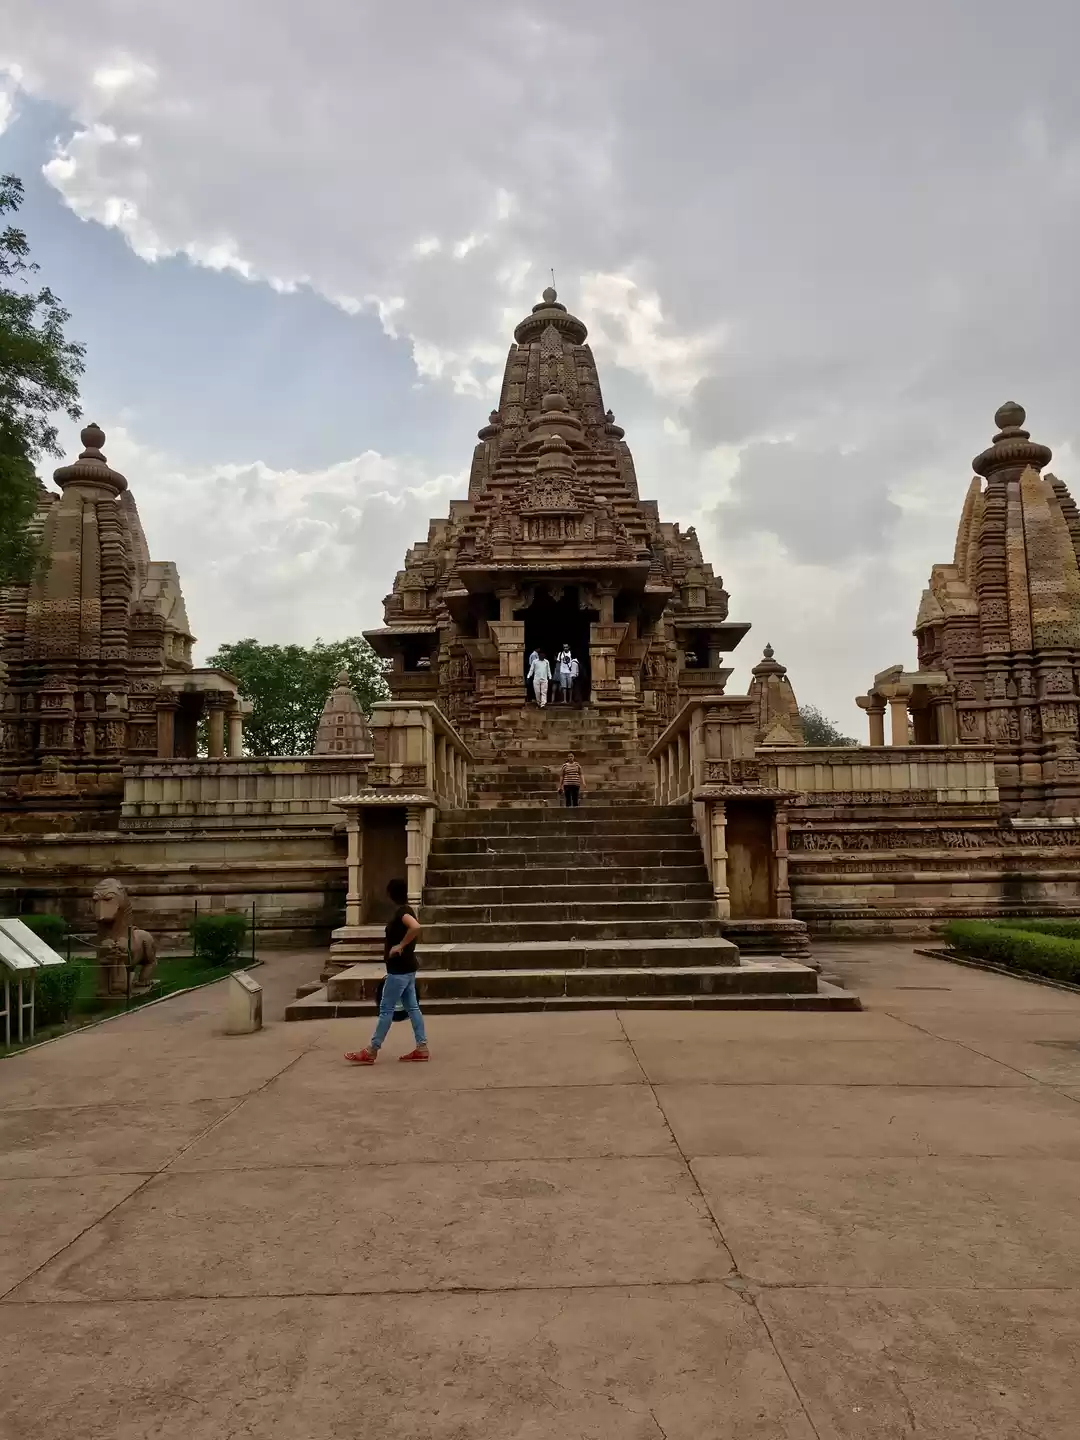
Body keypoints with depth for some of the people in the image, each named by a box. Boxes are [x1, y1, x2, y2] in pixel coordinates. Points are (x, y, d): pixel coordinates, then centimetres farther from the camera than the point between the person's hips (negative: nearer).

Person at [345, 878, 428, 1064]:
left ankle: (371, 1052, 4)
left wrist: (400, 946, -25)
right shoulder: (404, 910, 13)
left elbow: (416, 927, -35)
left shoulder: (401, 910, -17)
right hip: (406, 968, 10)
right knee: (412, 1007, 10)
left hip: (399, 970, -10)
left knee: (386, 1009, -3)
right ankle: (422, 1048, 12)